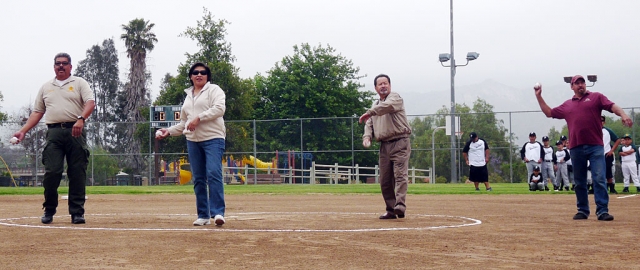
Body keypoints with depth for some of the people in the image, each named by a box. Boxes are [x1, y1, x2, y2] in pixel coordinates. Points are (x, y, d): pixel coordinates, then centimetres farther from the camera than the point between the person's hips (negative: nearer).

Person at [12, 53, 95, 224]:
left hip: (75, 132, -2)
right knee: (51, 172, -7)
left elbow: (90, 102, -6)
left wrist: (81, 119, -24)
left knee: (77, 173, -3)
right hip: (54, 132, 2)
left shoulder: (79, 83, 9)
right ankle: (49, 211, 6)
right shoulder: (46, 87, 21)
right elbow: (37, 112, 20)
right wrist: (23, 131, 9)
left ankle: (77, 213, 1)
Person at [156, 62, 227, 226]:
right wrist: (168, 132, 16)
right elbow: (183, 123, 27)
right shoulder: (188, 96, 22)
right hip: (193, 141, 7)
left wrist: (199, 118, -19)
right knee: (198, 179, 5)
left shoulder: (214, 90, 2)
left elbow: (219, 108, -15)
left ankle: (218, 213, -21)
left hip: (213, 138, -6)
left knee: (214, 174, -18)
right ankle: (203, 215, 9)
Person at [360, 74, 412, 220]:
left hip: (400, 143, -7)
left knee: (400, 175, -17)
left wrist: (369, 113, -25)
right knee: (385, 180, 5)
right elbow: (369, 123, 16)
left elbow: (387, 106, -22)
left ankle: (400, 205, -27)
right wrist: (367, 136, -4)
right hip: (384, 145, 7)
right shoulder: (375, 105, 21)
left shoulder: (395, 97, 0)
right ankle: (390, 210, 10)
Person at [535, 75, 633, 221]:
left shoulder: (596, 97, 7)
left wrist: (623, 115, -26)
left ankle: (602, 211, -9)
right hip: (576, 148, 4)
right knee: (579, 182, 8)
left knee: (599, 179, -9)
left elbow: (612, 106, -6)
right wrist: (539, 97, 19)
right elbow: (549, 112, 26)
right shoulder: (567, 105, 18)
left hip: (595, 147, -4)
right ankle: (583, 210, 17)